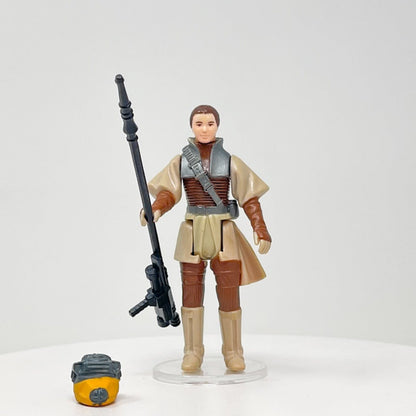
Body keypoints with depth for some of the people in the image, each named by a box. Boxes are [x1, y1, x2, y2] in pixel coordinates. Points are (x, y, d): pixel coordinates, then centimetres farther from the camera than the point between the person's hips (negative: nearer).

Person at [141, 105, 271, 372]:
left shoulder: (231, 162, 4)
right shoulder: (181, 161, 6)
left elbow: (249, 198, 1)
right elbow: (169, 193, -5)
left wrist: (260, 229, -9)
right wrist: (155, 211, -25)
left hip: (223, 232, -1)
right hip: (193, 232, 1)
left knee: (229, 294, 0)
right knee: (191, 293, 4)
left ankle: (233, 352, 16)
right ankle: (193, 353, 16)